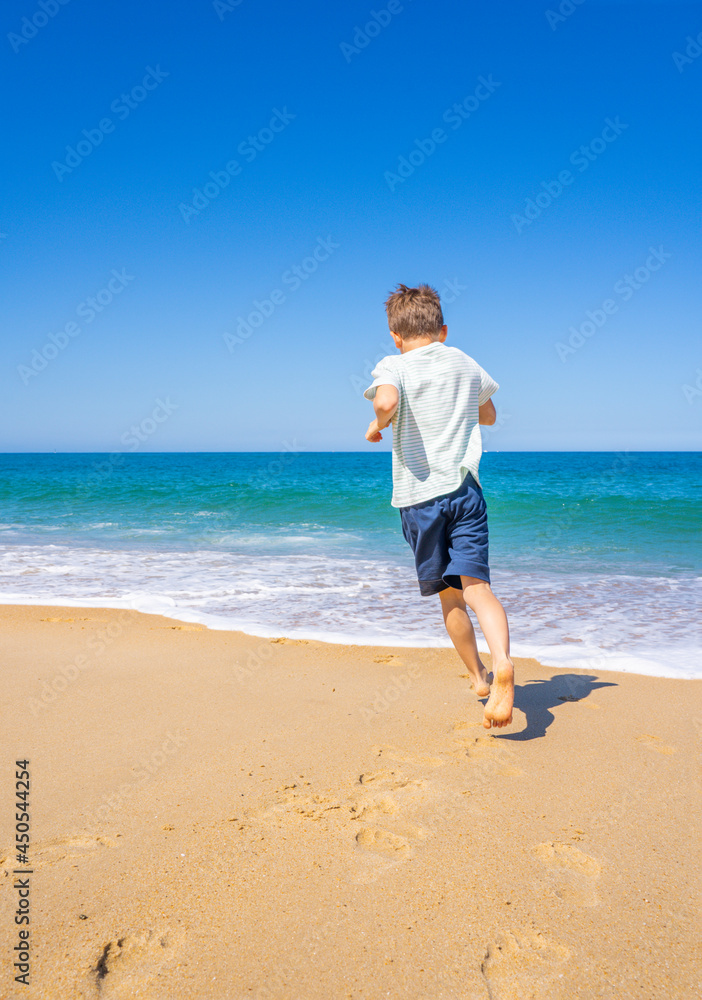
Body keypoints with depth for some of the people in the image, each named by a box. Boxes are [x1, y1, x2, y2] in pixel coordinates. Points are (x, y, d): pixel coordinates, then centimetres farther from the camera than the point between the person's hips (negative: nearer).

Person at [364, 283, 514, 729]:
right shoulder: (465, 363, 13)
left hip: (418, 496, -1)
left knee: (449, 595, 13)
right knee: (476, 584, -10)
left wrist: (377, 424, -5)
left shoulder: (392, 366, -1)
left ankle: (479, 676, 28)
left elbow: (386, 400, -25)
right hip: (464, 489, 2)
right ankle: (502, 663, -36)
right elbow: (489, 415, 28)